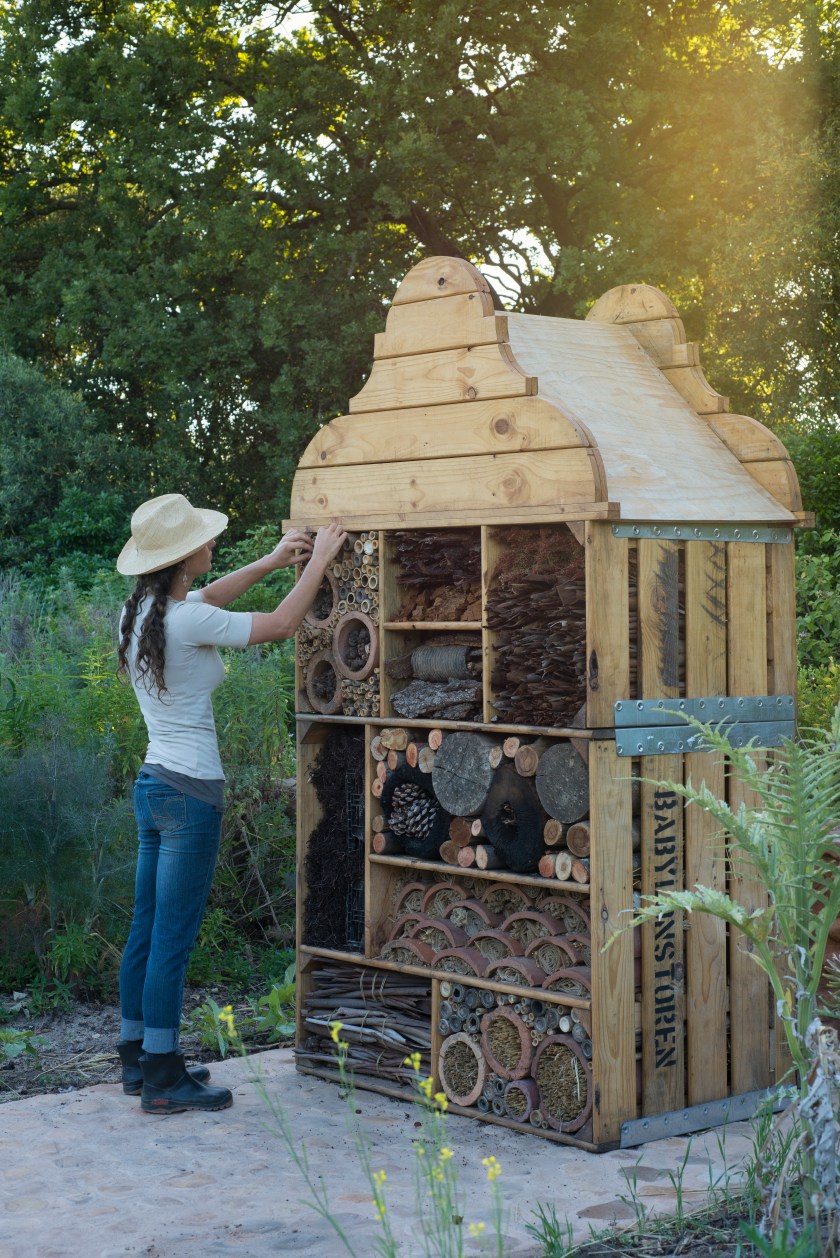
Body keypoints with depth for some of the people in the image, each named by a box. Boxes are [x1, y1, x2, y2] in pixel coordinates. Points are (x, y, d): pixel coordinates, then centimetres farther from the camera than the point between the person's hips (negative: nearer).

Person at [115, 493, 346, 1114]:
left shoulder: (140, 613, 6)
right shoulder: (186, 622, -19)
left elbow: (204, 599, 26)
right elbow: (282, 623, -11)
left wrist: (272, 561, 23)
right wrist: (318, 561, 2)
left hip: (153, 784, 9)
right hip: (190, 793, -9)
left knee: (146, 934, 15)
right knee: (173, 940, -2)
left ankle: (139, 1060, 24)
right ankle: (163, 1081, 5)